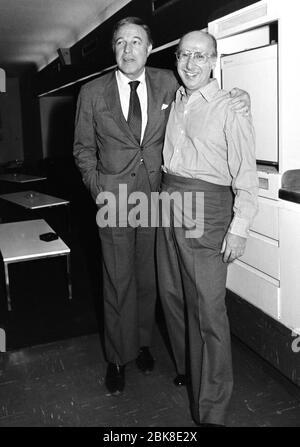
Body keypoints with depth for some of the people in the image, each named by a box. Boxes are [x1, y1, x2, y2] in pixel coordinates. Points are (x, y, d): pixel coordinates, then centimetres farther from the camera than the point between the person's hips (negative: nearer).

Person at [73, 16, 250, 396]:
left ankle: (142, 343, 35)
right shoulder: (92, 93, 1)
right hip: (114, 200, -1)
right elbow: (83, 148, 9)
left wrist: (238, 97, -4)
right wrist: (98, 189, -3)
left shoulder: (168, 83, 3)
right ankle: (118, 358, 24)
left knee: (147, 279, 13)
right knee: (118, 283, 5)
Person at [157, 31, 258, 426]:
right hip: (168, 204, 6)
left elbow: (246, 173, -8)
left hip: (206, 208, -6)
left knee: (208, 308, -5)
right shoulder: (173, 104, 13)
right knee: (172, 295, 14)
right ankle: (187, 369, 36)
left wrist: (239, 228, -13)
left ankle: (211, 411, 8)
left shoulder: (230, 106, -5)